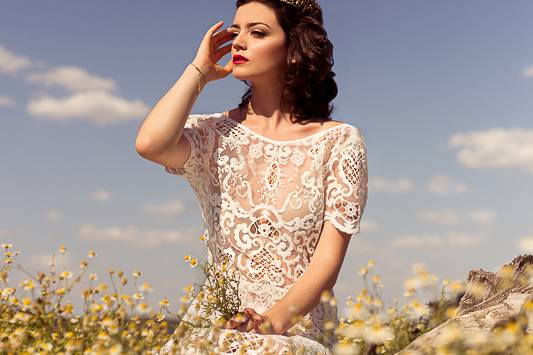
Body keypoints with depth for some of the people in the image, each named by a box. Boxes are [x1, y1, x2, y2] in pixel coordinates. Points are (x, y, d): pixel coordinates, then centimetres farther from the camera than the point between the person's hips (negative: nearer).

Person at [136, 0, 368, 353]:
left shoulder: (339, 141, 0)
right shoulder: (216, 135, 5)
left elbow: (330, 256, -7)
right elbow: (151, 144, -18)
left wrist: (277, 318, -25)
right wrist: (200, 71, -2)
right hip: (214, 326, 2)